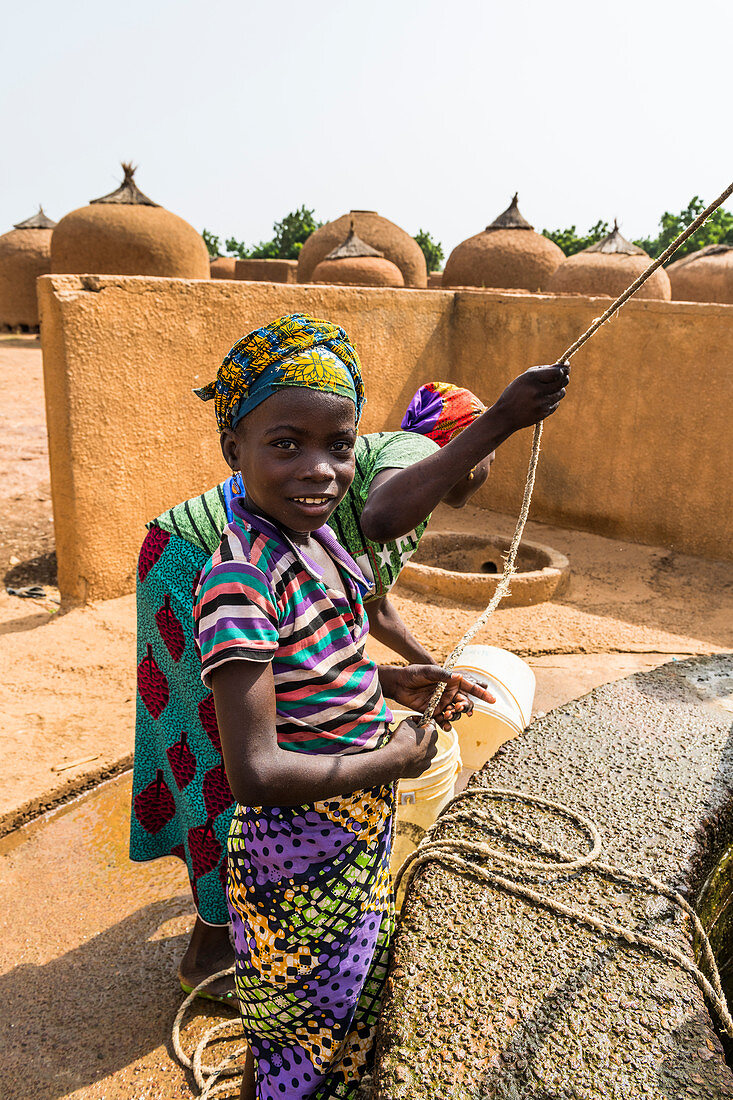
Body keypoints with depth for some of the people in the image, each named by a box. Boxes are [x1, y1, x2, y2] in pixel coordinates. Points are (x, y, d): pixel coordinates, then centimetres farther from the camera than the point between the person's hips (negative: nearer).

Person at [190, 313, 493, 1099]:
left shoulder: (314, 538, -4)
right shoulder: (241, 579, -31)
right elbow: (256, 774, -33)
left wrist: (389, 681, 0)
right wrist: (393, 759, -21)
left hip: (359, 831, 8)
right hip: (300, 860, -8)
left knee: (349, 1008, 32)